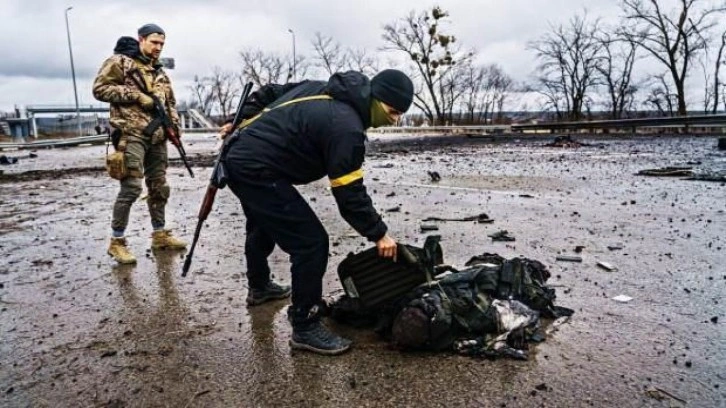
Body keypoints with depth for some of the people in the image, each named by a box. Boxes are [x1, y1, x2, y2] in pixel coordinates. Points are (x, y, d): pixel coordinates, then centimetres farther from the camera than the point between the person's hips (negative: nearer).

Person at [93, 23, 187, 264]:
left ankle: (159, 234, 21)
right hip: (131, 134, -7)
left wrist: (174, 126, 8)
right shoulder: (119, 61, 0)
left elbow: (170, 102, 25)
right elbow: (100, 88, -8)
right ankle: (117, 241, 0)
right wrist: (136, 95, -15)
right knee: (131, 187, -12)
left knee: (159, 187, 10)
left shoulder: (159, 71, 21)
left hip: (157, 136, 7)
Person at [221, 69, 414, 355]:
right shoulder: (345, 126, -21)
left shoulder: (323, 90, 8)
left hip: (240, 158, 11)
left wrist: (241, 123, 26)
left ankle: (259, 287, 56)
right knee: (311, 242, -11)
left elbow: (271, 93, 18)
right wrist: (379, 234, -11)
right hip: (257, 171, -11)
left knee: (263, 227, 32)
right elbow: (349, 193, -20)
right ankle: (305, 328, 0)